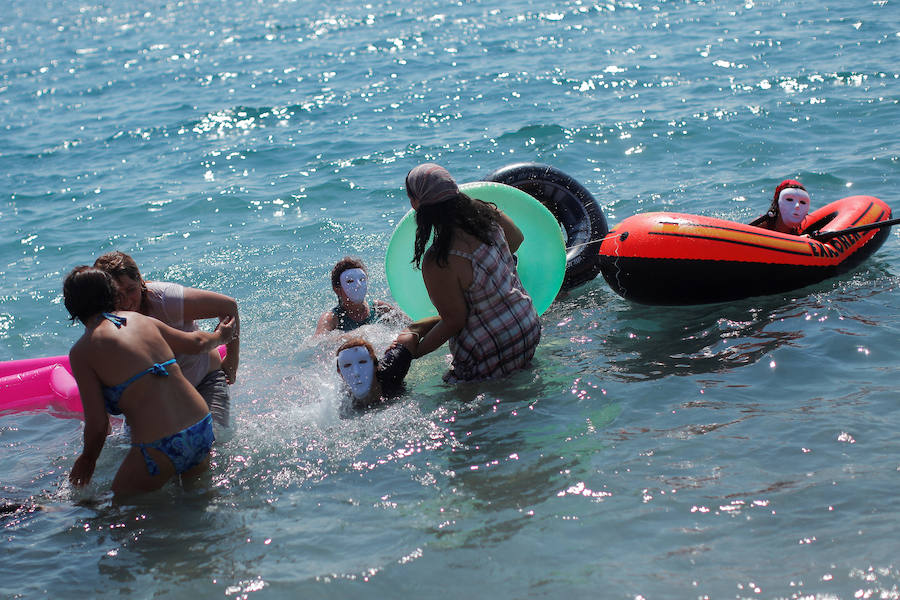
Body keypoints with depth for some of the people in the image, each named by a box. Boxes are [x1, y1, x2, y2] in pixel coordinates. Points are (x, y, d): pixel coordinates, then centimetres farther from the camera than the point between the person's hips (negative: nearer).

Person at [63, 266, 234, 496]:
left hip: (159, 449, -6)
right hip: (203, 432, 6)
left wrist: (87, 460, 16)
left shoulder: (81, 351, -6)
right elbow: (196, 342, 24)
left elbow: (97, 424, -4)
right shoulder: (141, 320, 9)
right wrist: (219, 337, 47)